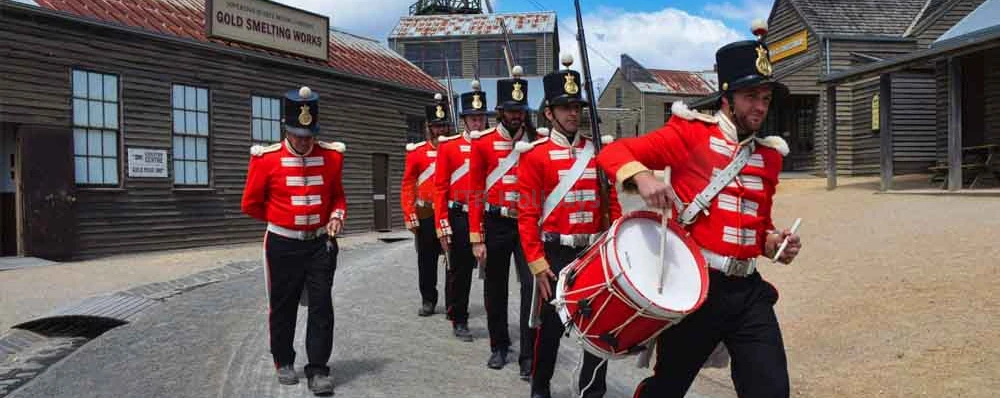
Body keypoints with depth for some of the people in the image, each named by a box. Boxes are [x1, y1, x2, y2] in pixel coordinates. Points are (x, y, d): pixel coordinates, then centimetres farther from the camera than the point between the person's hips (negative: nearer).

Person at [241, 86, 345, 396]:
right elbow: (251, 204, 2)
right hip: (283, 245, -1)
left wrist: (337, 216, -7)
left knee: (321, 305, -1)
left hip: (320, 243, 1)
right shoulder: (267, 159, -8)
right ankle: (284, 363, 30)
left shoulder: (332, 156, -1)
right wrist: (283, 219, 8)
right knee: (283, 306, 12)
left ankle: (318, 370, 7)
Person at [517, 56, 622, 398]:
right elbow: (527, 214, -7)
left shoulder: (599, 151, 8)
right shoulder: (535, 155, -4)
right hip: (555, 254, -3)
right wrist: (536, 262, -12)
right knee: (552, 326, 6)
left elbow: (613, 203, 10)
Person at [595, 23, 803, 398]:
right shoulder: (691, 132, -5)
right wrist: (643, 176, -30)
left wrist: (775, 242, 1)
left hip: (748, 291, 5)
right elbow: (613, 152, -9)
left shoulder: (769, 155, 12)